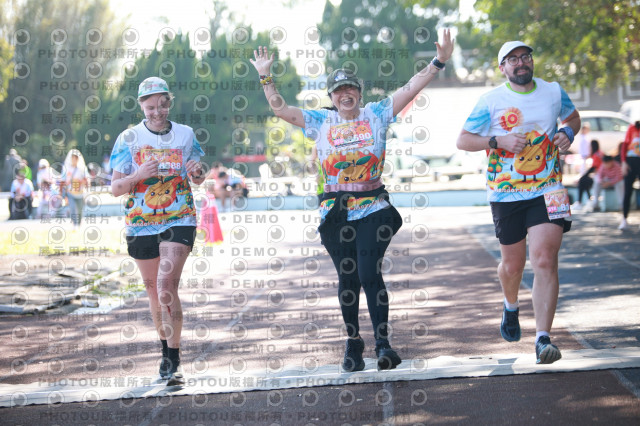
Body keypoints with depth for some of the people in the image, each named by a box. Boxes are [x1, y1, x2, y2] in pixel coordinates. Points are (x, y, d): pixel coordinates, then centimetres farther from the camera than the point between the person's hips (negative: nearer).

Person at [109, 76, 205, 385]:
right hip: (141, 224, 2)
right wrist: (139, 175, -21)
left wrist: (197, 174, -8)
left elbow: (197, 180, 17)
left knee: (167, 286, -17)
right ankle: (166, 351, 30)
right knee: (154, 291, 11)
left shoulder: (185, 135, 4)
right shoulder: (129, 139, 0)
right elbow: (115, 188, -2)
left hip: (179, 221, -2)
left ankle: (173, 362, -17)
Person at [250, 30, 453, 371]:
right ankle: (353, 343, 17)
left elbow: (410, 89, 2)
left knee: (369, 273, -13)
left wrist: (438, 62, -6)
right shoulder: (320, 122, 9)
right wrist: (265, 77, -1)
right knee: (348, 278, 4)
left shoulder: (376, 114, 7)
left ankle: (383, 343, -11)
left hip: (373, 208, -2)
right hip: (336, 212, 2)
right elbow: (280, 109, 8)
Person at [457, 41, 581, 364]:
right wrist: (500, 141, -16)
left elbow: (573, 116, 24)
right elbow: (463, 140, -1)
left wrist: (568, 132, 1)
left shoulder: (553, 92, 5)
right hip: (506, 193, 0)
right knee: (512, 264, 11)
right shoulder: (491, 101, -3)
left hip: (547, 191, 0)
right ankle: (511, 305, 47)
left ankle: (543, 338, -18)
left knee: (545, 260, -15)